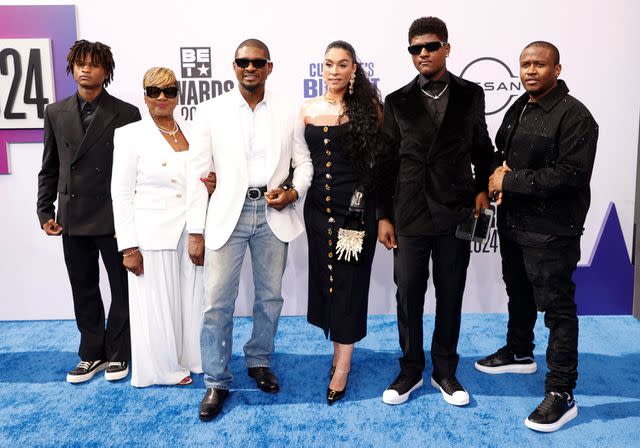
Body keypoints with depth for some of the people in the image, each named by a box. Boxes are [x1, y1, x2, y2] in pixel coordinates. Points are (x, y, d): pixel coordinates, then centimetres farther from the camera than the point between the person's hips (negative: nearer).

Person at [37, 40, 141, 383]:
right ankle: (92, 354, 28)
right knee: (83, 289, 13)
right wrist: (45, 211, 6)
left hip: (114, 218, -3)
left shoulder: (126, 114, -3)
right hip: (72, 218, 4)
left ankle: (117, 353, 25)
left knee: (122, 287, 8)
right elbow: (49, 168, 11)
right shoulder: (56, 113, 8)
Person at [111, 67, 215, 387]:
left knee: (192, 299, 11)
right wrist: (129, 246, -11)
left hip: (192, 233, 4)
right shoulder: (130, 135, -3)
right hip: (153, 235, -4)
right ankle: (162, 367, 25)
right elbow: (121, 194, -6)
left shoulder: (191, 132, 9)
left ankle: (191, 358, 30)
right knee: (157, 303, 7)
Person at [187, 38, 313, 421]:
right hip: (227, 214, -1)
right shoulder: (212, 111, 2)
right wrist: (196, 231, -3)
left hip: (272, 213, 2)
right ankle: (217, 382, 15)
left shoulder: (287, 113, 6)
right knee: (218, 301, -1)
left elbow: (304, 161, 12)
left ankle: (260, 361, 34)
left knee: (270, 296, 12)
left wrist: (294, 192, -10)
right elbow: (198, 173, 1)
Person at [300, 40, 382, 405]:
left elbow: (383, 155, -2)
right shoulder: (308, 109, 6)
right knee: (324, 275, 10)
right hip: (319, 204, 4)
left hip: (357, 205, -3)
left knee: (349, 280, 1)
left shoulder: (368, 106, -2)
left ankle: (342, 365, 13)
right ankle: (340, 346, 31)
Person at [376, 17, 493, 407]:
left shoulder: (471, 95, 6)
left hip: (456, 214, 1)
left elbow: (482, 149, 14)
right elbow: (387, 162, 3)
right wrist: (384, 216, 1)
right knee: (408, 297, 7)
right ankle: (411, 370, 25)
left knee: (450, 297, 10)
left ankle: (444, 371, 27)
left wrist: (482, 189, -1)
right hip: (409, 215, 0)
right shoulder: (398, 101, 4)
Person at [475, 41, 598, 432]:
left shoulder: (574, 115, -14)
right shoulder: (517, 110, 11)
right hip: (513, 222, 8)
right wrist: (499, 171, -1)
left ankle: (561, 393, 11)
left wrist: (511, 181, -19)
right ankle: (519, 353, 44)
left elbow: (572, 174, -23)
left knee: (557, 308, 0)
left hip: (551, 231, -8)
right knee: (519, 294, 23)